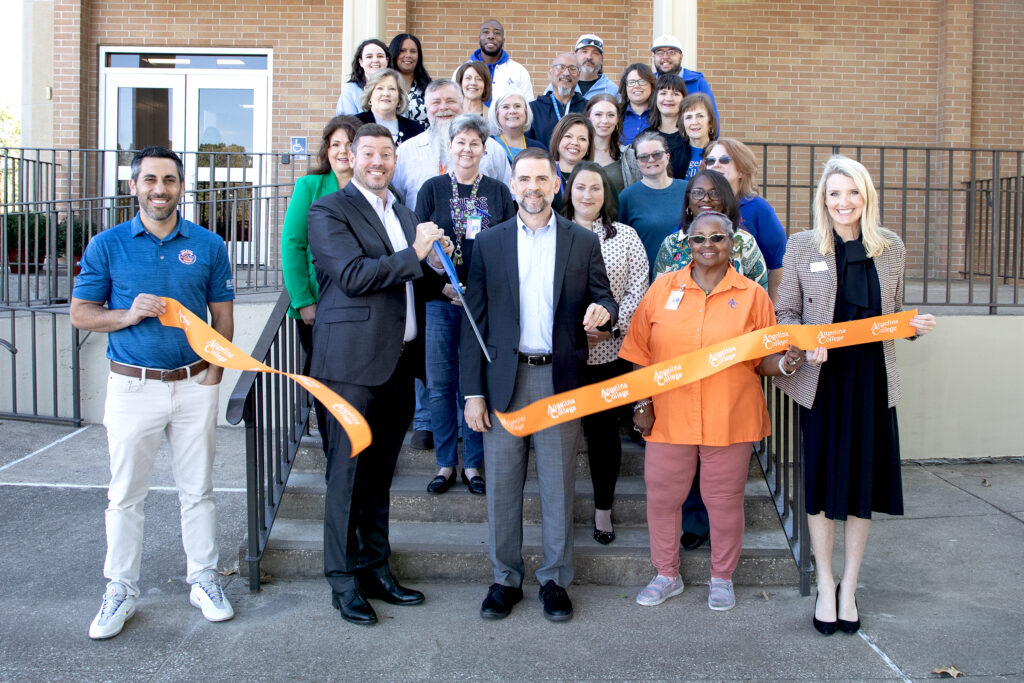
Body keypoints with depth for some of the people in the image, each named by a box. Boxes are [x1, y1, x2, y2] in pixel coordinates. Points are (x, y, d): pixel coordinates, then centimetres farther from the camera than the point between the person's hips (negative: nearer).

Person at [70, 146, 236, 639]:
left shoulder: (208, 245, 4)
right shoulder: (107, 245, 1)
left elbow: (222, 315, 8)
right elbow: (80, 313, 4)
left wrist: (213, 372, -3)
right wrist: (128, 315, -14)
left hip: (194, 385, 1)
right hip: (133, 386, -1)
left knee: (197, 490, 9)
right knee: (126, 494, 6)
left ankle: (204, 581, 22)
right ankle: (120, 590, 19)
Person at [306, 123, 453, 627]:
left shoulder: (404, 216, 21)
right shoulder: (329, 212, -3)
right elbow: (353, 275, -16)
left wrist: (436, 267, 0)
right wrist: (414, 255, -13)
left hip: (399, 363, 7)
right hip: (354, 362, -7)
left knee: (380, 472, 14)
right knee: (348, 472, 0)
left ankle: (376, 568, 25)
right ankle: (343, 580, 11)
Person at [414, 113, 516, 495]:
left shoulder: (498, 192, 8)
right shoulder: (432, 189, 6)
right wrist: (442, 284, -11)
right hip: (441, 300, 0)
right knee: (440, 384, 3)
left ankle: (473, 464, 16)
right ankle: (446, 463, 16)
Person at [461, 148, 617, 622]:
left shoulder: (584, 242, 6)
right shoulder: (488, 243, 6)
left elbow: (603, 298, 9)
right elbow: (474, 321, 4)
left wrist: (601, 311, -18)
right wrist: (473, 392, -2)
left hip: (561, 379, 0)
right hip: (504, 380, 1)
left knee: (558, 485, 7)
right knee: (501, 485, 6)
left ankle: (555, 579, 22)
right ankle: (505, 578, 22)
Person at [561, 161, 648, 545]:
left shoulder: (626, 236, 7)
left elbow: (638, 291, 2)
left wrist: (610, 327, -11)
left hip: (609, 352, 0)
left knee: (604, 428, 5)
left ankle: (603, 510, 21)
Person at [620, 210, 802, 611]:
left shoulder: (752, 295, 2)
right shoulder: (663, 288, 4)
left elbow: (763, 361, 4)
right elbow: (641, 356, 6)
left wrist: (786, 361, -16)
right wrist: (642, 404, 1)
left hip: (730, 420, -1)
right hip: (669, 417, 1)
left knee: (724, 500, 9)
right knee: (661, 496, 10)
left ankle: (722, 578, 30)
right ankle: (667, 576, 30)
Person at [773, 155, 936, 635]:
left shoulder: (892, 248, 4)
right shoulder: (802, 246, -2)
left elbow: (894, 313, 14)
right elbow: (785, 312, 2)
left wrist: (916, 324, -7)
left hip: (871, 380, 2)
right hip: (821, 380, -2)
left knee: (863, 484, 8)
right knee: (822, 482, 6)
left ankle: (849, 586, 25)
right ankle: (825, 584, 24)